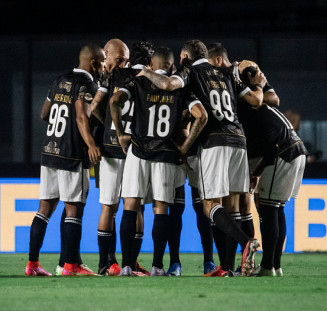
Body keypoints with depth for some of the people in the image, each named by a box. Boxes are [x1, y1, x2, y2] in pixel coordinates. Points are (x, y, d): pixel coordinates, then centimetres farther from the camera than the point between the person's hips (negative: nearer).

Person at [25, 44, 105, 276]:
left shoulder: (60, 81, 15)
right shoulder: (86, 83, -9)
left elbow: (45, 114, 24)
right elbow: (81, 116, -24)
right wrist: (91, 144, -36)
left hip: (49, 151, 8)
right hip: (72, 154, -8)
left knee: (46, 207, 9)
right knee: (74, 208, -3)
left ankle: (32, 263, 7)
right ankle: (71, 265, -4)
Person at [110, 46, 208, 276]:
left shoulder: (139, 84, 5)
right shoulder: (180, 88, 6)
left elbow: (115, 101, -12)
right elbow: (201, 115, -5)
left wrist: (121, 134, -4)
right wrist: (186, 146, 2)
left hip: (138, 151, 0)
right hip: (166, 154, 1)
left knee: (130, 207, 1)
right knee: (161, 209, 6)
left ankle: (127, 265, -7)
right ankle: (157, 266, 1)